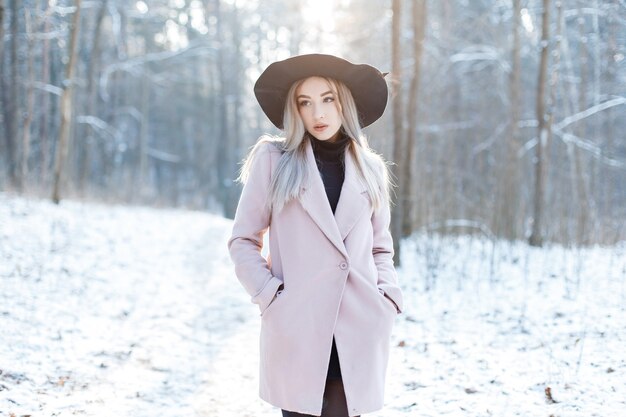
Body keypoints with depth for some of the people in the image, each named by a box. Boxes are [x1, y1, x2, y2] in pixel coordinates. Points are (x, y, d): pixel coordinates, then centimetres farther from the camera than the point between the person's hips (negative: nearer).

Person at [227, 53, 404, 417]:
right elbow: (243, 240, 4)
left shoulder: (371, 168, 12)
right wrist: (270, 295, -7)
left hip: (358, 331, 3)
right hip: (296, 329, -2)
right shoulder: (273, 159, 2)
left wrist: (388, 296, 4)